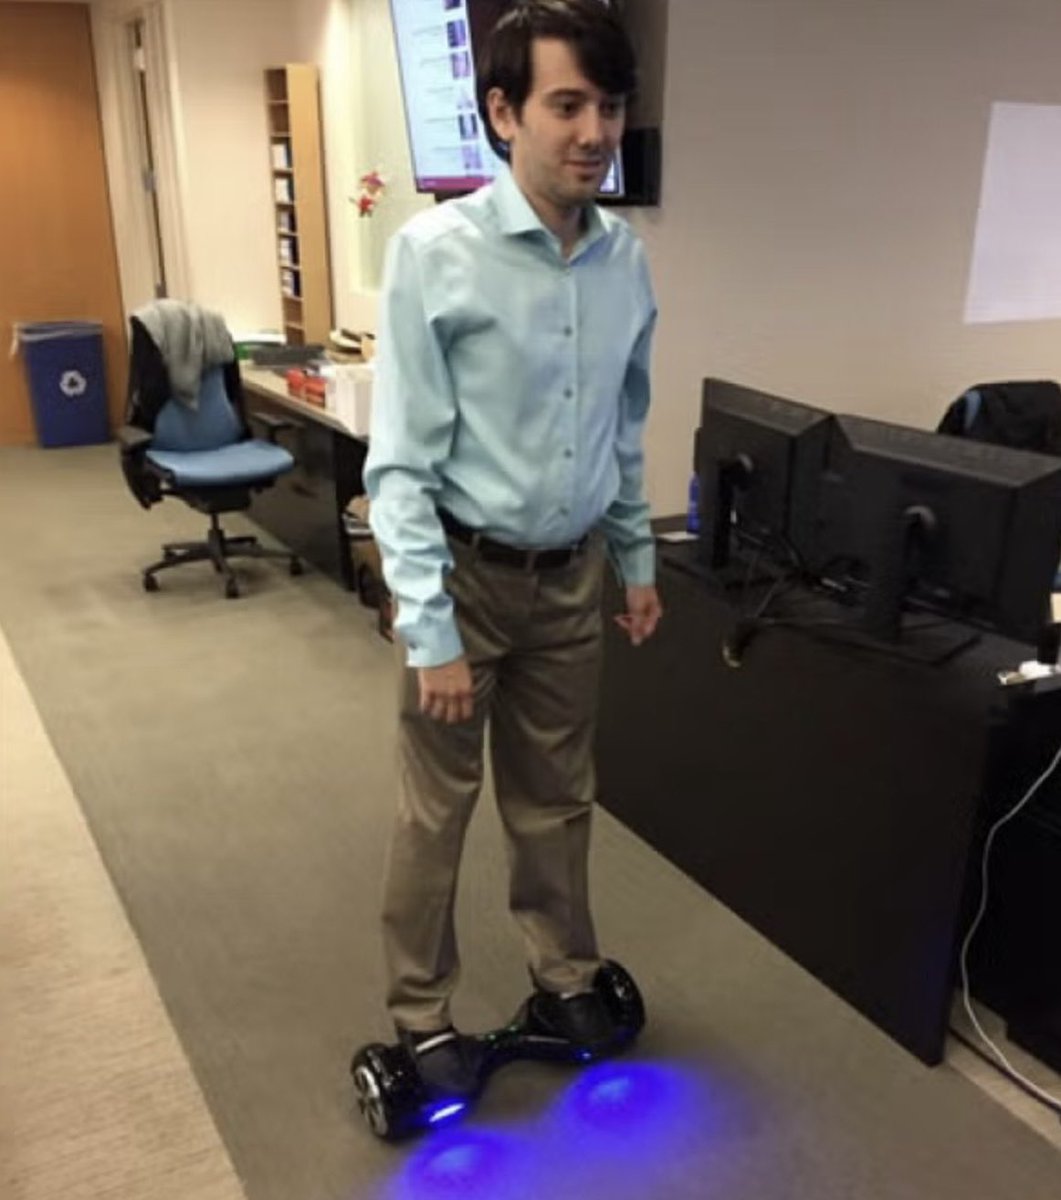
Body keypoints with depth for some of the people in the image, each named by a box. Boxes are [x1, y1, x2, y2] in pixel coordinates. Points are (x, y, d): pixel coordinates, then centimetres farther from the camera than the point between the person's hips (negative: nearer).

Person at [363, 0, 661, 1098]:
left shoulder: (625, 259, 0)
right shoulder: (435, 252, -17)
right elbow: (400, 462, -17)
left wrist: (637, 559, 14)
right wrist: (430, 629, -19)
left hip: (570, 576, 5)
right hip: (466, 572, -4)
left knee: (557, 798, 19)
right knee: (434, 811, 10)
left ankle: (564, 979, 40)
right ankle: (422, 1018, 30)